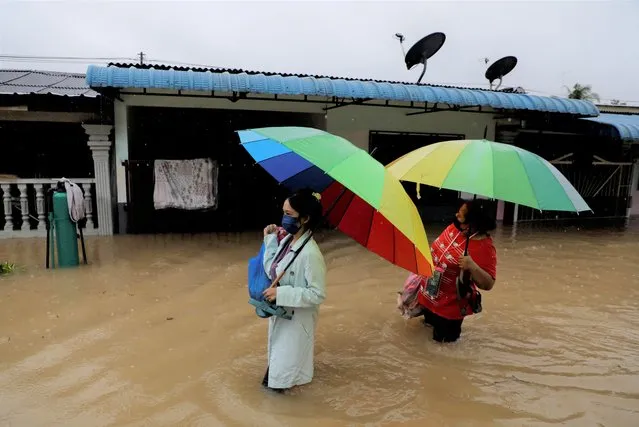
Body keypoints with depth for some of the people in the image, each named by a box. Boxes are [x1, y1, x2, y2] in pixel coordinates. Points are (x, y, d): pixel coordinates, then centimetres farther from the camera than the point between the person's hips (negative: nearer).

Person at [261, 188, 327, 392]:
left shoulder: (310, 253, -30)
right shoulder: (286, 240, -5)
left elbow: (317, 294, -26)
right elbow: (271, 271, 2)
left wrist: (281, 293, -28)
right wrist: (270, 241, -4)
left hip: (296, 319, -8)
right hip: (280, 313, 8)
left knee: (286, 366, 11)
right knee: (277, 357, 28)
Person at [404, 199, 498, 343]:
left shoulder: (485, 248, -27)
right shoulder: (454, 227, -7)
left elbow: (488, 285, -27)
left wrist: (472, 267, -42)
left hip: (451, 303, -6)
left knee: (443, 337, 7)